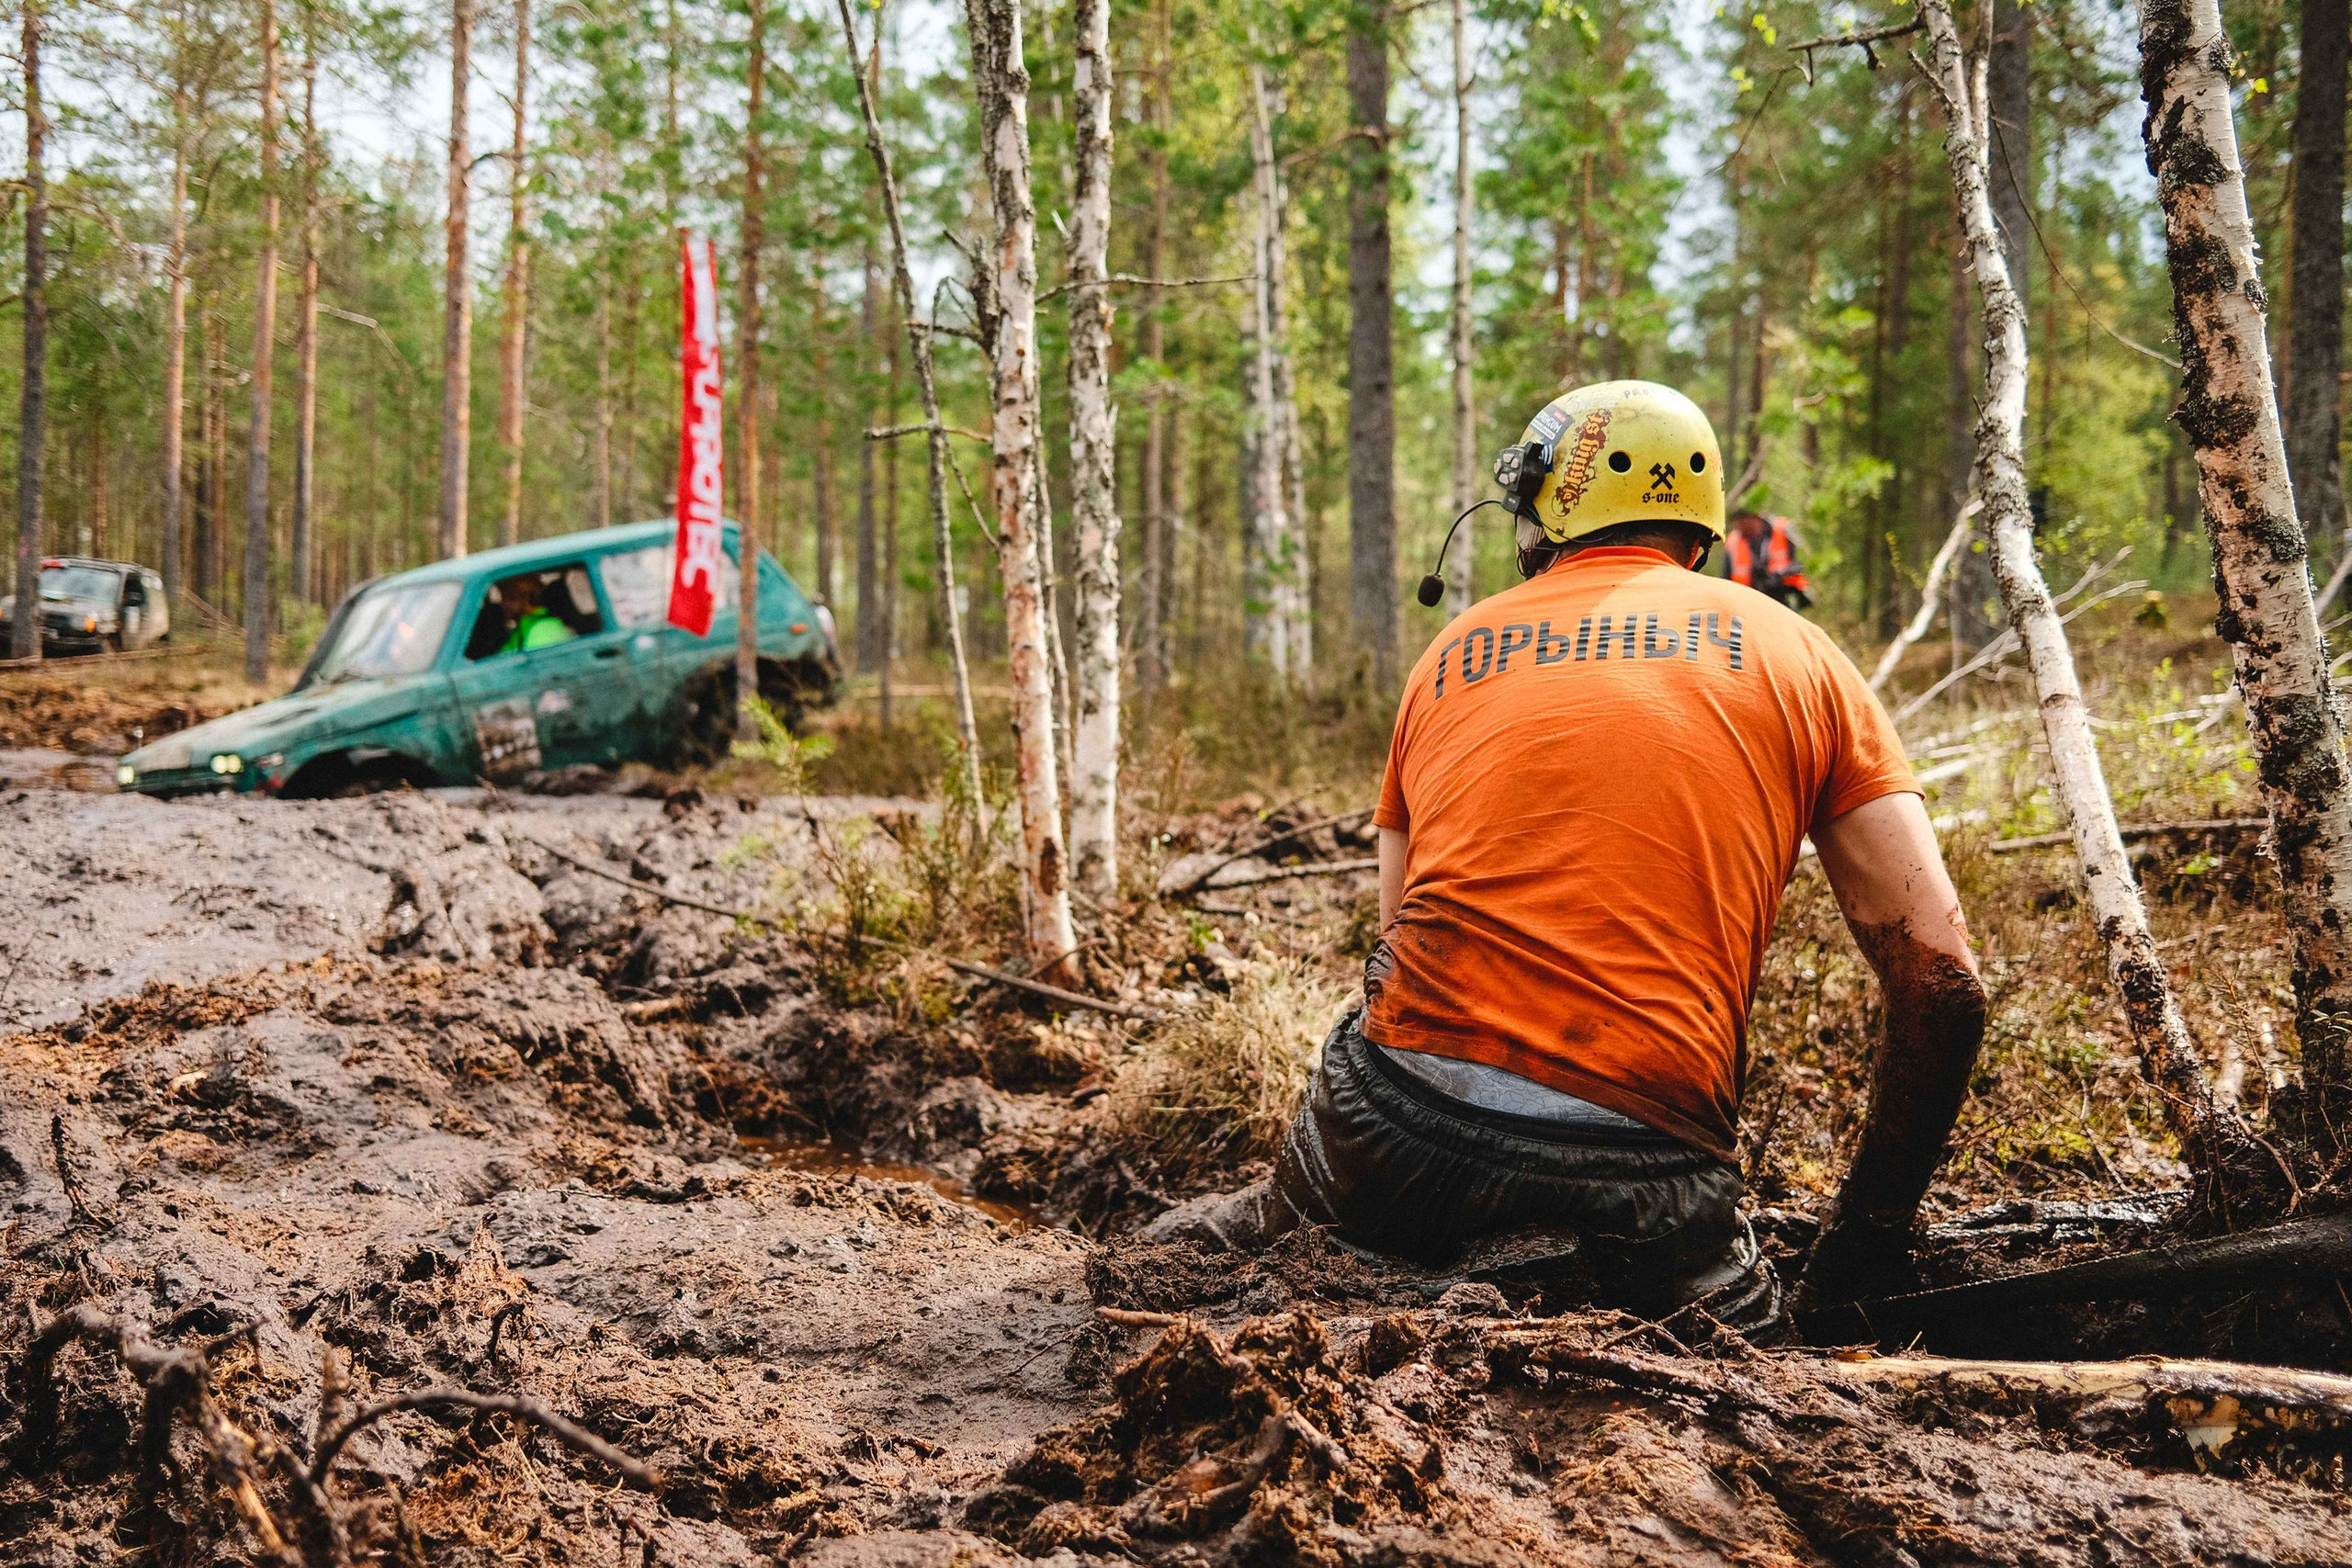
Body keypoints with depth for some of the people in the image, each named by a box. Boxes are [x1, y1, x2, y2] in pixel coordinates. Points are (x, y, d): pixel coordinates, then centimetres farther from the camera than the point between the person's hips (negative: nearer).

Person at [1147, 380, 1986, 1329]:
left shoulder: (1452, 653, 19)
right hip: (1642, 1166, -5)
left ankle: (1225, 1243, 7)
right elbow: (1940, 975, 7)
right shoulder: (1796, 653, 13)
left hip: (1402, 1117, 5)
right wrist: (1866, 1235, 16)